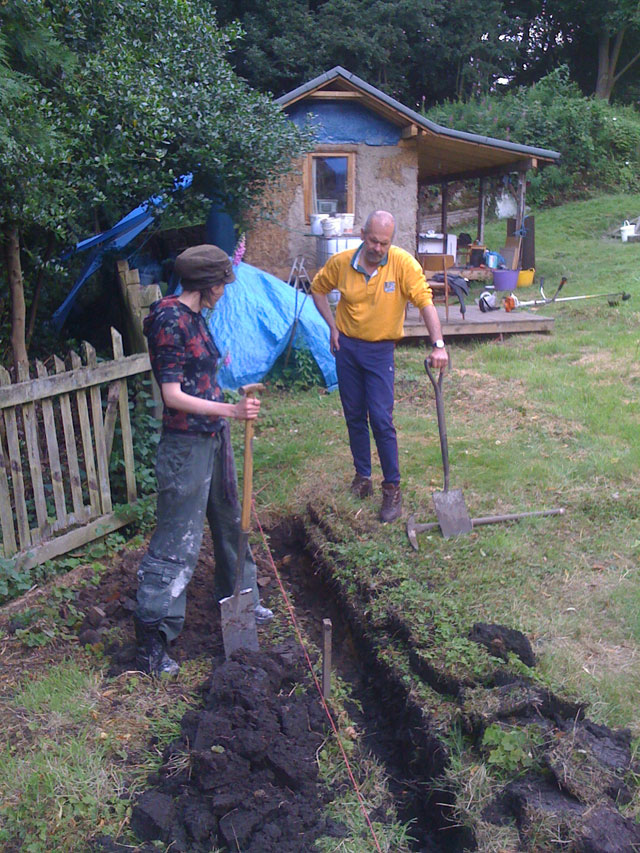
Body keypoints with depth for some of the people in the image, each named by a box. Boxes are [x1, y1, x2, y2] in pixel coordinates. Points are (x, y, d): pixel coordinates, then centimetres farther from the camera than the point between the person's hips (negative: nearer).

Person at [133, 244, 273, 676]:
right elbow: (173, 395, -22)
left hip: (213, 438, 10)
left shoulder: (194, 317, 10)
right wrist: (230, 410, -30)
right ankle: (151, 643, 9)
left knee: (229, 522, 21)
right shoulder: (171, 320, -17)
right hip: (186, 445, -9)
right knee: (177, 542, -3)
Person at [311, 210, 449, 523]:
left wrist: (438, 344, -30)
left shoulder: (403, 263, -15)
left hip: (380, 350, -3)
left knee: (381, 420, -7)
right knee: (354, 417, 12)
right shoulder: (341, 262, -6)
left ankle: (392, 488, 6)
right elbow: (318, 289, 11)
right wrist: (332, 326, 2)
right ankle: (362, 476, 29)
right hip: (346, 347, 3)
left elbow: (425, 301, -20)